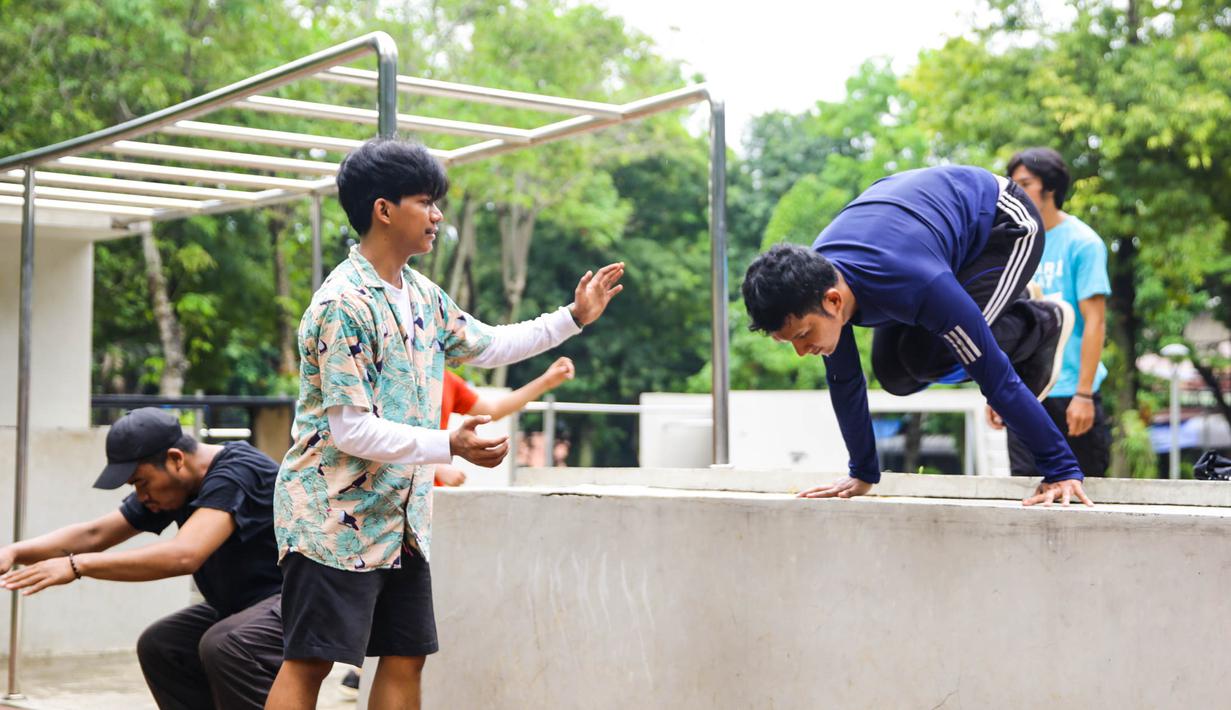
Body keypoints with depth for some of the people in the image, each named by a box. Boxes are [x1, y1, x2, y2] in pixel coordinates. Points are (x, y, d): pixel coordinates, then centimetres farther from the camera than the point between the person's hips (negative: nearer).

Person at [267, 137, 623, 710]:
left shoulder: (421, 296, 10)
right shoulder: (343, 305, -18)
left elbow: (488, 345, 27)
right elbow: (350, 430, -22)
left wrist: (573, 318, 22)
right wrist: (452, 447, -25)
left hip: (401, 518, 9)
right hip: (334, 515, -9)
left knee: (405, 657, 9)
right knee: (309, 661, -6)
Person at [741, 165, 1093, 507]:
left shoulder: (913, 284, -43)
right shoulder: (813, 286, -22)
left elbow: (994, 373, -36)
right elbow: (843, 380, -5)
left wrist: (1061, 470, -32)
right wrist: (862, 473, 4)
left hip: (1003, 221, -6)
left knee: (924, 357, -23)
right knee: (894, 372, -4)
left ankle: (1039, 326, 2)